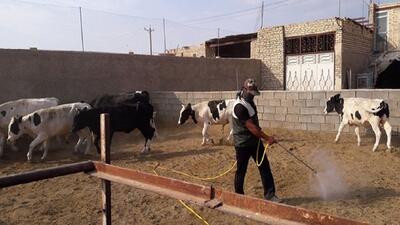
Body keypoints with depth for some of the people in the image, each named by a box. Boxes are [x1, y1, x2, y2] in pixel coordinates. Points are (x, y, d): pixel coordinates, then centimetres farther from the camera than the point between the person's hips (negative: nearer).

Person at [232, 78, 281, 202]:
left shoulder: (249, 101, 5)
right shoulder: (239, 106, -24)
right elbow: (251, 127, -26)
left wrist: (262, 137, 21)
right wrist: (267, 138, -24)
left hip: (255, 140, 9)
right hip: (243, 144, -8)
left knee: (265, 167, 7)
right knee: (241, 170, 5)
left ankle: (269, 194, 14)